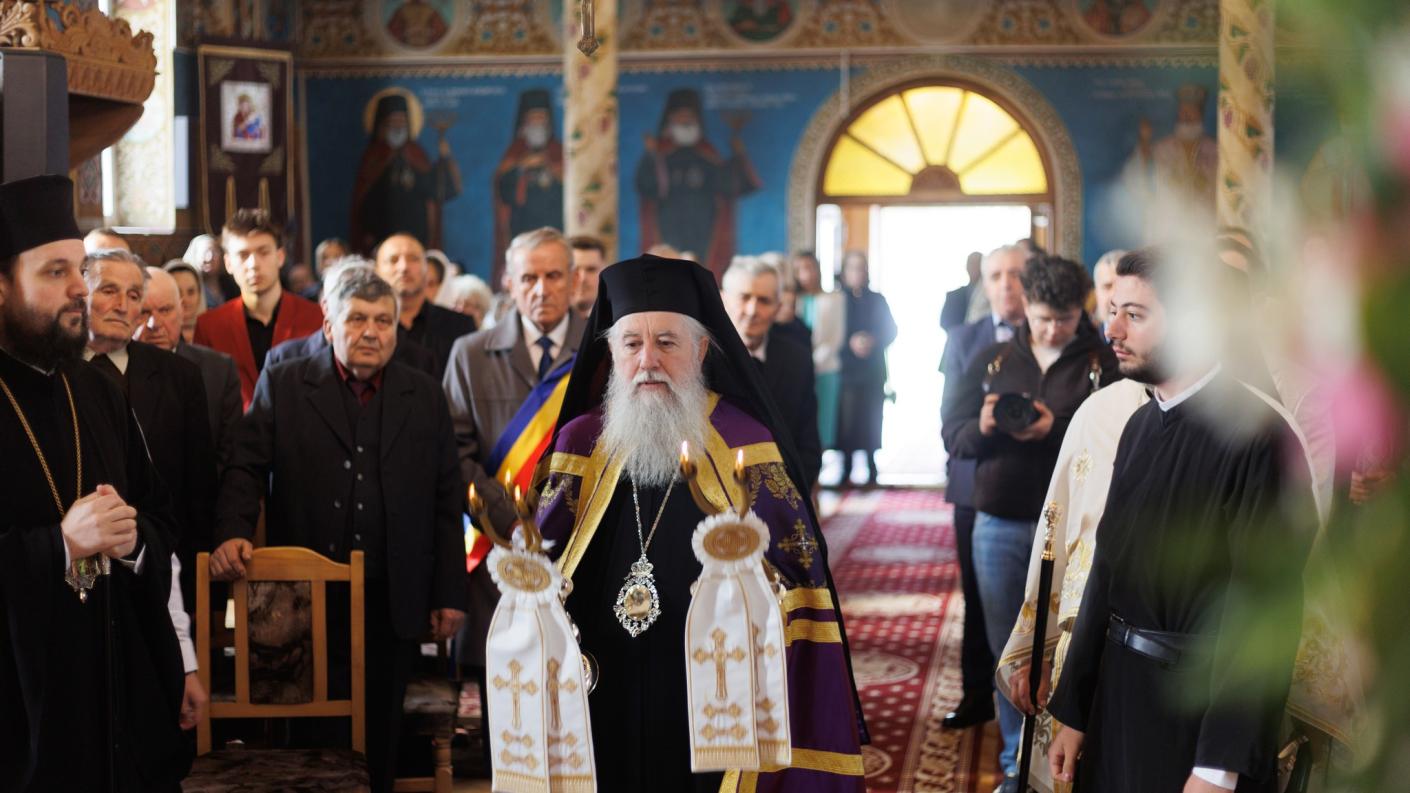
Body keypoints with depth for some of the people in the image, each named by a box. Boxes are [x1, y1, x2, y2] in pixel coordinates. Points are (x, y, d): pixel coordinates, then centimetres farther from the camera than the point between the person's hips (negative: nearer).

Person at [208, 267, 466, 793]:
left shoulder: (425, 397, 8)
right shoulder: (282, 386, 4)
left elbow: (447, 502, 8)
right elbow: (247, 469, 0)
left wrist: (449, 596, 4)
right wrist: (233, 532, -20)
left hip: (393, 604, 1)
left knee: (378, 739, 7)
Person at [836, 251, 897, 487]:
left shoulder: (877, 300, 13)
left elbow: (890, 331, 6)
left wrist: (873, 341, -12)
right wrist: (850, 343, -18)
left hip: (873, 371, 2)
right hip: (845, 369, -2)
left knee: (871, 421, -2)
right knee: (846, 421, -8)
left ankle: (871, 471, 5)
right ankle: (845, 470, -1)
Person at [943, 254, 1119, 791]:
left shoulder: (1103, 364, -2)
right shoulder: (991, 361, 8)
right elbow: (953, 434, 6)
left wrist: (1056, 430, -23)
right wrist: (982, 427, -15)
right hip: (999, 525, 3)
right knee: (1009, 650, 11)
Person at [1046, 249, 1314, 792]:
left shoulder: (1255, 436, -17)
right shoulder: (1142, 425, 6)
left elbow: (1264, 611, -19)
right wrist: (1072, 711, 12)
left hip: (1203, 704, -7)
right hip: (1120, 689, 7)